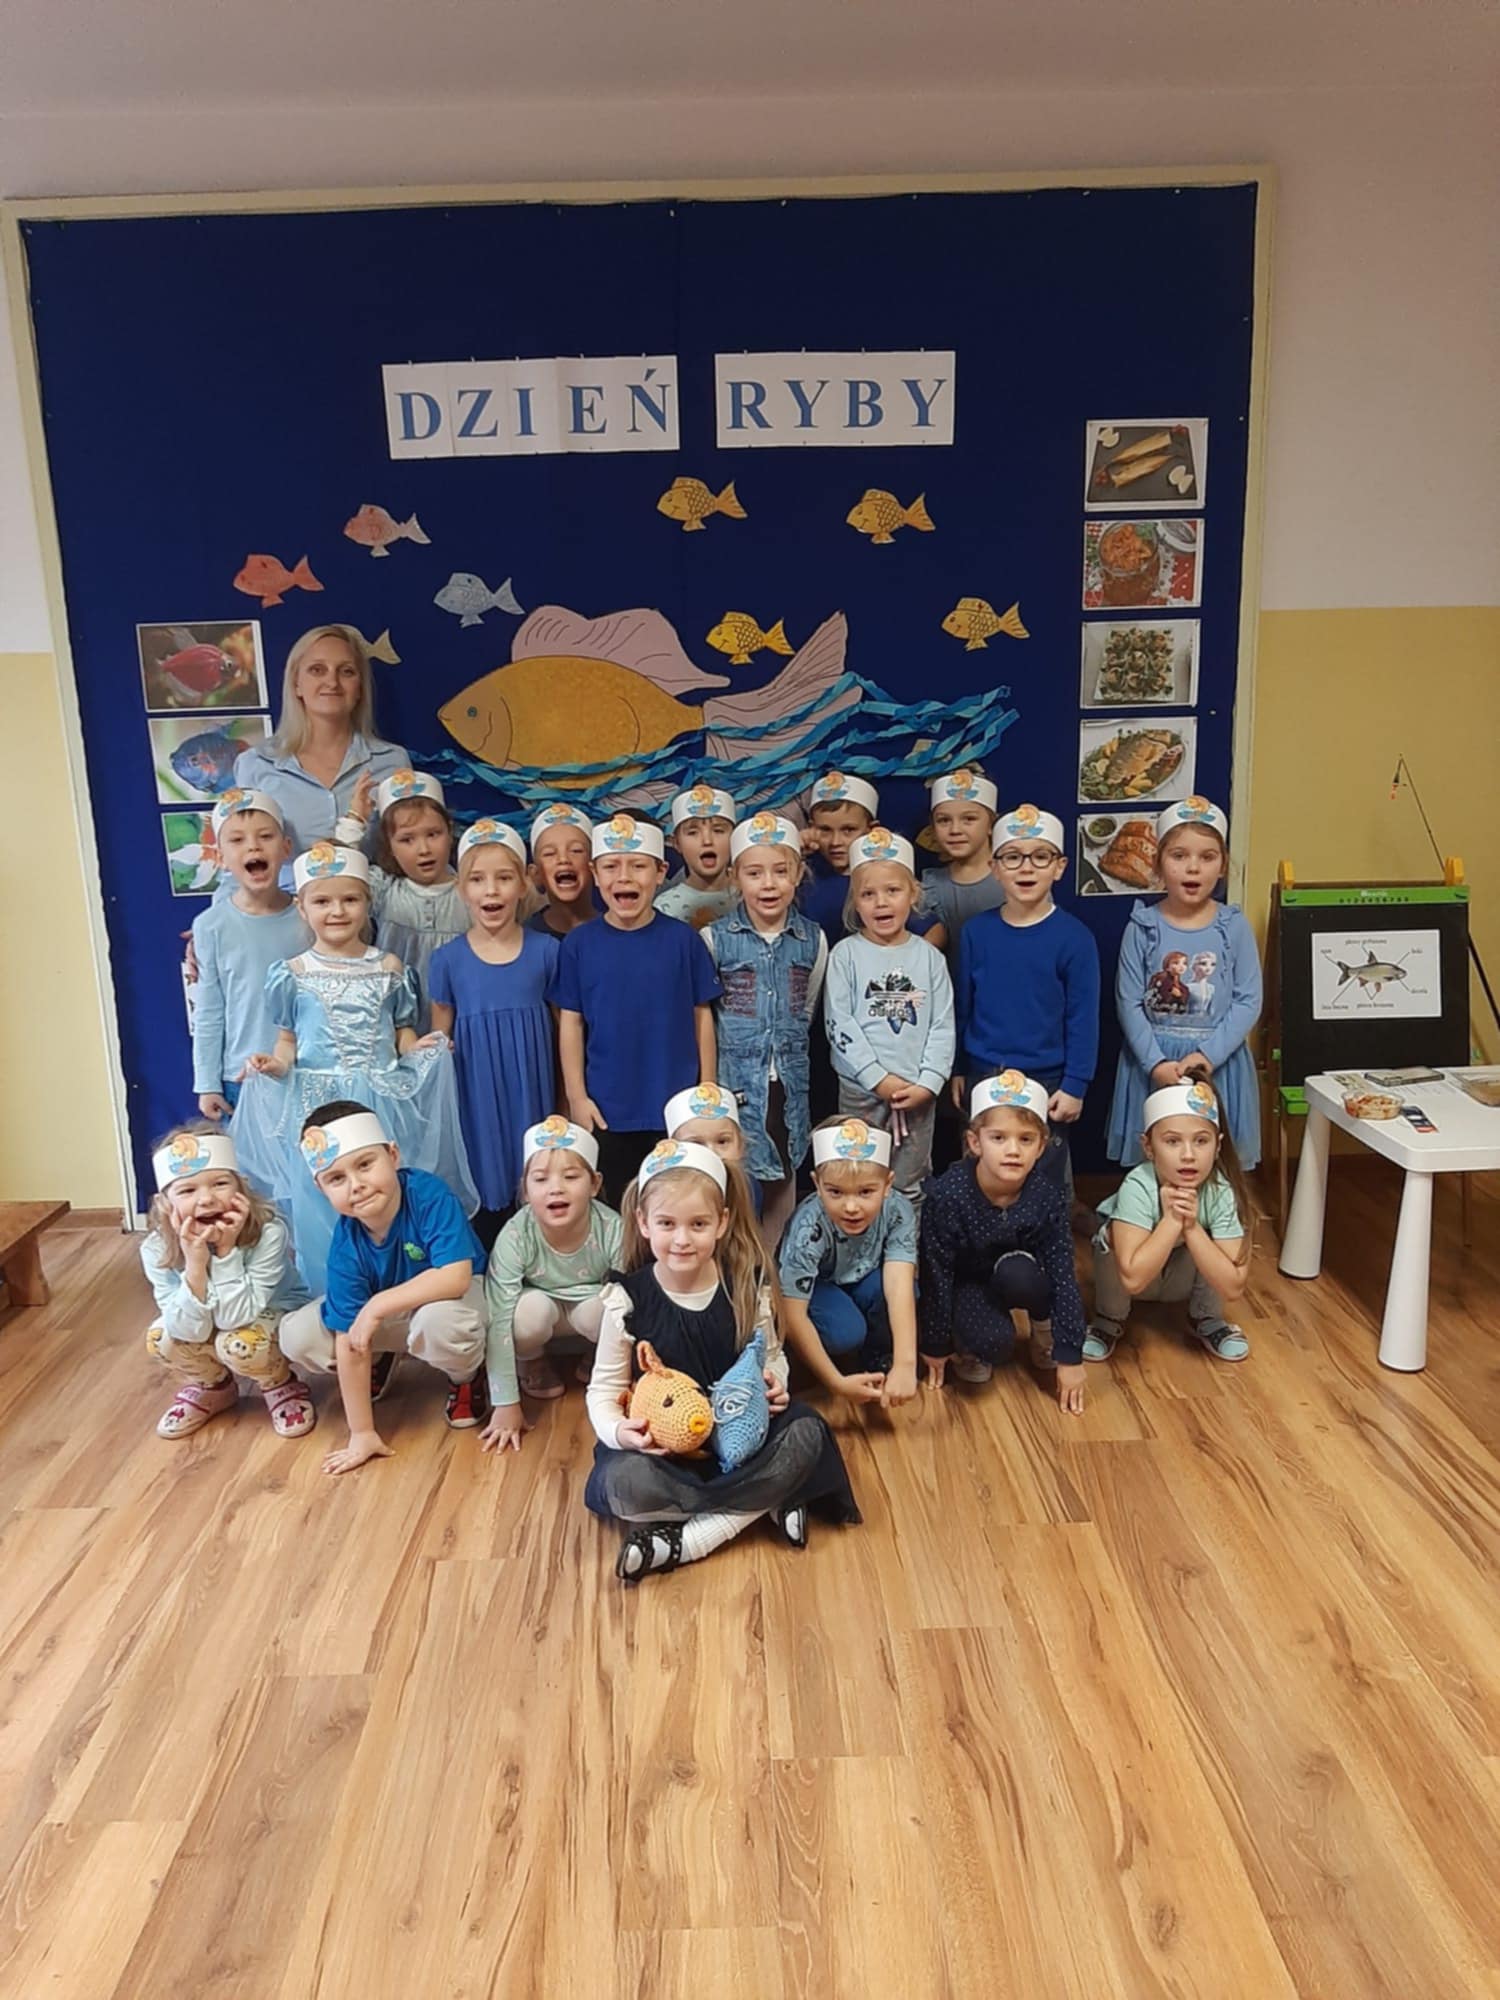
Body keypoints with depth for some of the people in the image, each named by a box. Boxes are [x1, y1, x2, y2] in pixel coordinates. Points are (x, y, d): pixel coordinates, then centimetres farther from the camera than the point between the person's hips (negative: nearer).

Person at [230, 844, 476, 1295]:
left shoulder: (389, 968, 5)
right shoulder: (293, 974, 2)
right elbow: (288, 1040, 8)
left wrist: (418, 1048, -8)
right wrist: (274, 1064, -11)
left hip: (381, 1102, 1)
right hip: (317, 1107, -1)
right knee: (323, 1206, 2)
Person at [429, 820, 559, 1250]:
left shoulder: (546, 951, 0)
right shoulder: (447, 960, -1)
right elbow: (439, 1040, 8)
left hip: (532, 1096, 0)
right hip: (476, 1098, 0)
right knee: (485, 1199, 5)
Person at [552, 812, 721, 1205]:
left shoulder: (683, 939, -5)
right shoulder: (579, 944, -3)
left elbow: (702, 1016, 1)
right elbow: (571, 1023, 1)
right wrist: (577, 1096, -3)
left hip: (677, 1106, 0)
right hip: (607, 1108, 1)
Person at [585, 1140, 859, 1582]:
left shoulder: (747, 1286, -7)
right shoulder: (628, 1299, -12)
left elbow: (772, 1355, 9)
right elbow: (604, 1388, -5)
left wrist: (774, 1382, -15)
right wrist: (617, 1429, -27)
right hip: (660, 1442, -2)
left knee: (807, 1433, -24)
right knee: (624, 1481, -33)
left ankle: (676, 1540, -23)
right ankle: (766, 1504, -17)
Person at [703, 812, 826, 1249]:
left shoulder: (813, 940, 2)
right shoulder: (716, 938, -6)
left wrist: (788, 1049, 12)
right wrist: (740, 1045, 4)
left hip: (790, 1078, 3)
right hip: (736, 1077, -3)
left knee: (783, 1174, 11)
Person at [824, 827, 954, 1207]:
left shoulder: (929, 957, 3)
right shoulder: (845, 955, -2)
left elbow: (943, 1026, 1)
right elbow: (839, 1024, -8)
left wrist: (929, 1083, -10)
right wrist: (878, 1078, -14)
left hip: (918, 1093, 2)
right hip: (861, 1091, -1)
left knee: (909, 1189, 10)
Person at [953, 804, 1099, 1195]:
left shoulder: (1074, 937, -9)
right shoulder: (976, 931, -1)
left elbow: (1083, 1019, -8)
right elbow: (963, 1006, 6)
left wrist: (1074, 1085, -10)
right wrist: (958, 1070, 9)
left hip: (1045, 1082, -3)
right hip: (983, 1077, 3)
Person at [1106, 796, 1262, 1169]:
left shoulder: (1234, 927, -2)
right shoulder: (1142, 927, -4)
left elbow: (1248, 1002, -5)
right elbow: (1129, 1003, -5)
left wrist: (1207, 1055, -15)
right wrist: (1157, 1063, -15)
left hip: (1218, 1061, 0)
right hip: (1152, 1061, 0)